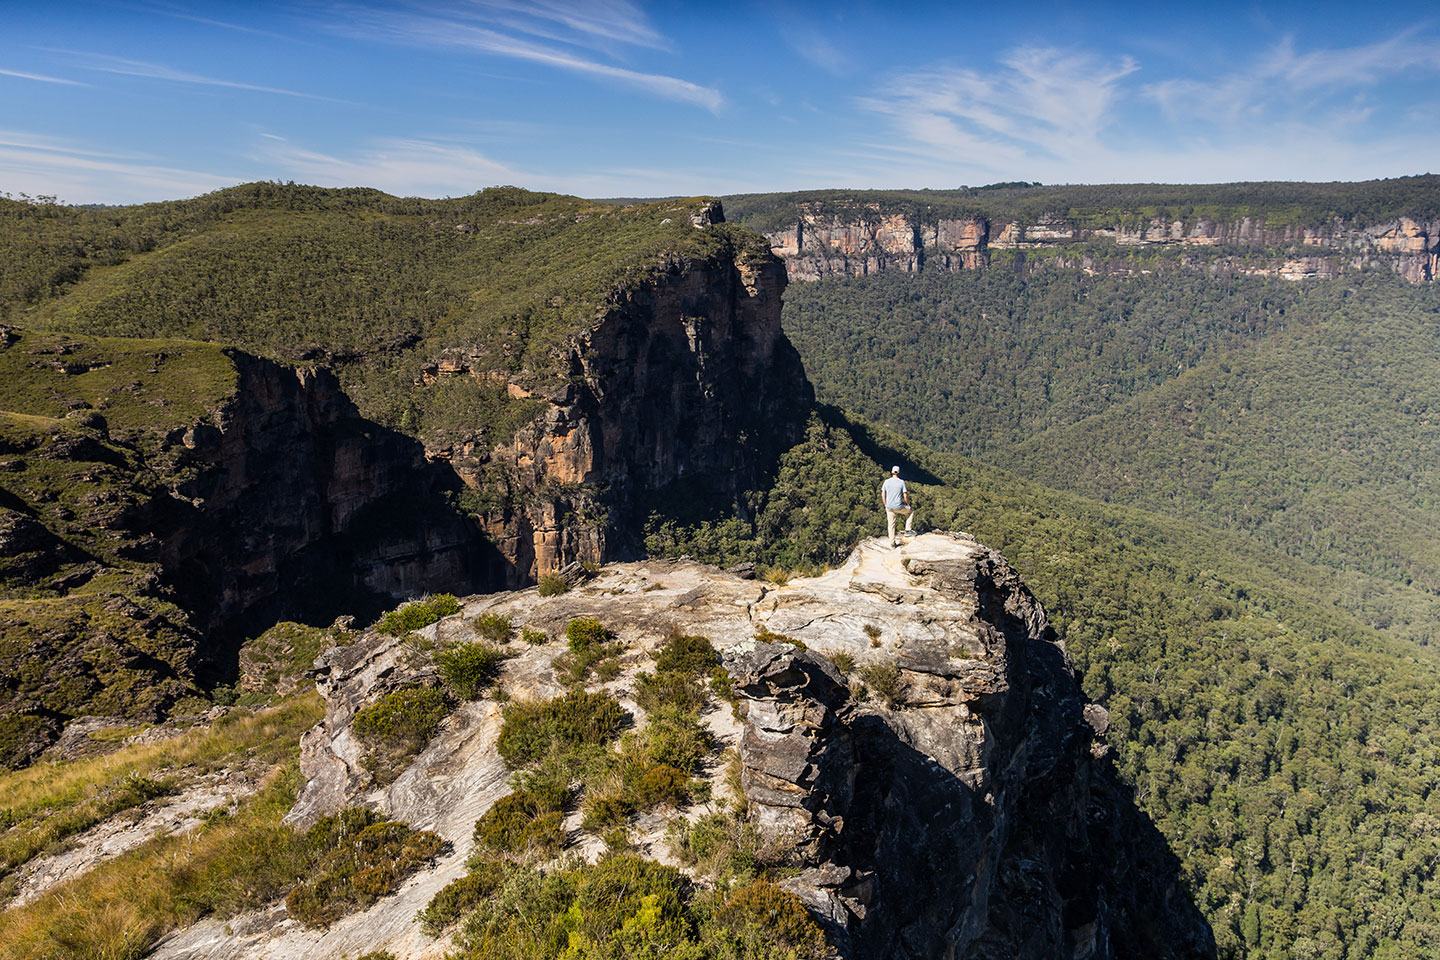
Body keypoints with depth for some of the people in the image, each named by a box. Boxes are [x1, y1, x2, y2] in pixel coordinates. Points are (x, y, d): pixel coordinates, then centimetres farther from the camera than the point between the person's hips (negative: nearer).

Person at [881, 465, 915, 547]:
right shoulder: (901, 482, -7)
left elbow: (883, 495, 5)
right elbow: (905, 495, -7)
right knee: (910, 512, 25)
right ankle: (908, 529, 19)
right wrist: (908, 504, 9)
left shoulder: (886, 482, 1)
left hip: (889, 507, 3)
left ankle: (892, 542, 15)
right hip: (899, 507, -3)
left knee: (891, 525, 13)